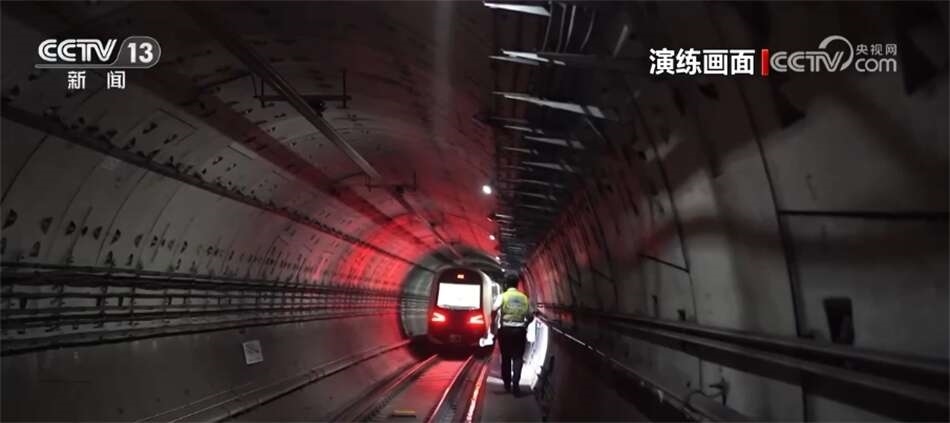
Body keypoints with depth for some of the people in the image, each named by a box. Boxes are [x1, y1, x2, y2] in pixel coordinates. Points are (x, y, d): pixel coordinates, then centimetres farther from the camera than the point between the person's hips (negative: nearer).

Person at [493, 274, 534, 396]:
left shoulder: (503, 296, -1)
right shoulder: (524, 297, 7)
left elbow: (494, 310, -17)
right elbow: (531, 316, 11)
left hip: (506, 330, -1)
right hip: (520, 330, 1)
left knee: (506, 358, 13)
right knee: (518, 358, 5)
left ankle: (507, 384, 23)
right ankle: (515, 384, -10)